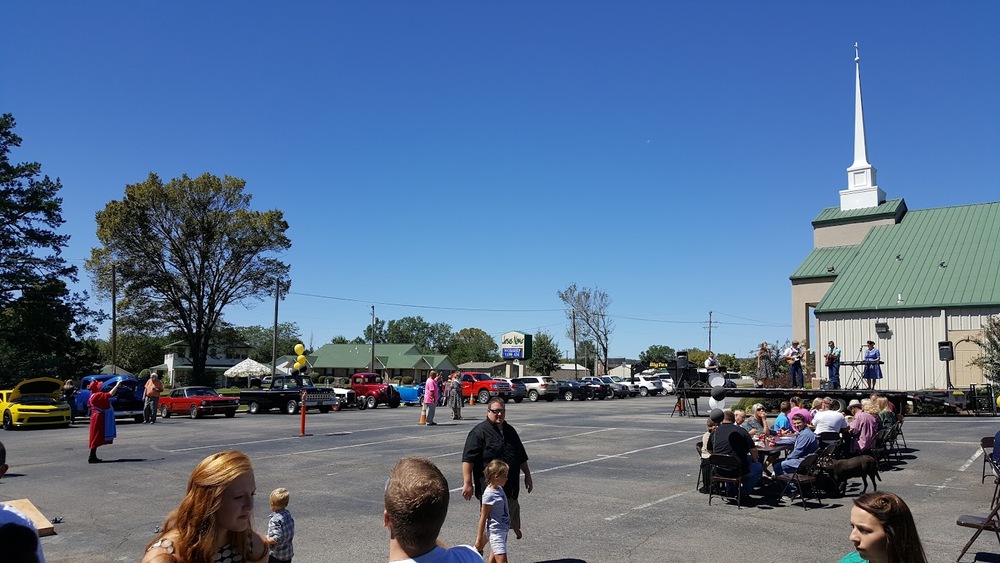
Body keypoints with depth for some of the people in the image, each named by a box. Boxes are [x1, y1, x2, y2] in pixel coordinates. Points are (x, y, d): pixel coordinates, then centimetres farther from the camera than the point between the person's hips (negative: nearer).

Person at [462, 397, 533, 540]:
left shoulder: (510, 431, 14)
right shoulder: (479, 432, -8)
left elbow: (521, 457, 23)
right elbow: (468, 459, -14)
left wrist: (527, 476, 22)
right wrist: (467, 483, -19)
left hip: (510, 487, 7)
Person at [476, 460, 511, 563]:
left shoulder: (499, 489, 6)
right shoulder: (489, 494, -18)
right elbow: (483, 518, -15)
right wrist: (479, 539, -11)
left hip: (503, 530, 9)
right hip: (496, 532, -9)